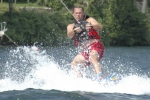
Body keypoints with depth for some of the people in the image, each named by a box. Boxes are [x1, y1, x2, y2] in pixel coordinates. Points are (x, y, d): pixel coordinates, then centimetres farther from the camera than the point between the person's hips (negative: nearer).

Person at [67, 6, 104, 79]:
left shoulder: (89, 20, 10)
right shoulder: (71, 26, 17)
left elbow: (100, 28, -7)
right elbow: (69, 36, -4)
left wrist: (91, 26, -29)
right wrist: (75, 31, -26)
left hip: (95, 46, -6)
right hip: (84, 50, 6)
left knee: (92, 57, -33)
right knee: (74, 63, -5)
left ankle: (99, 77, -52)